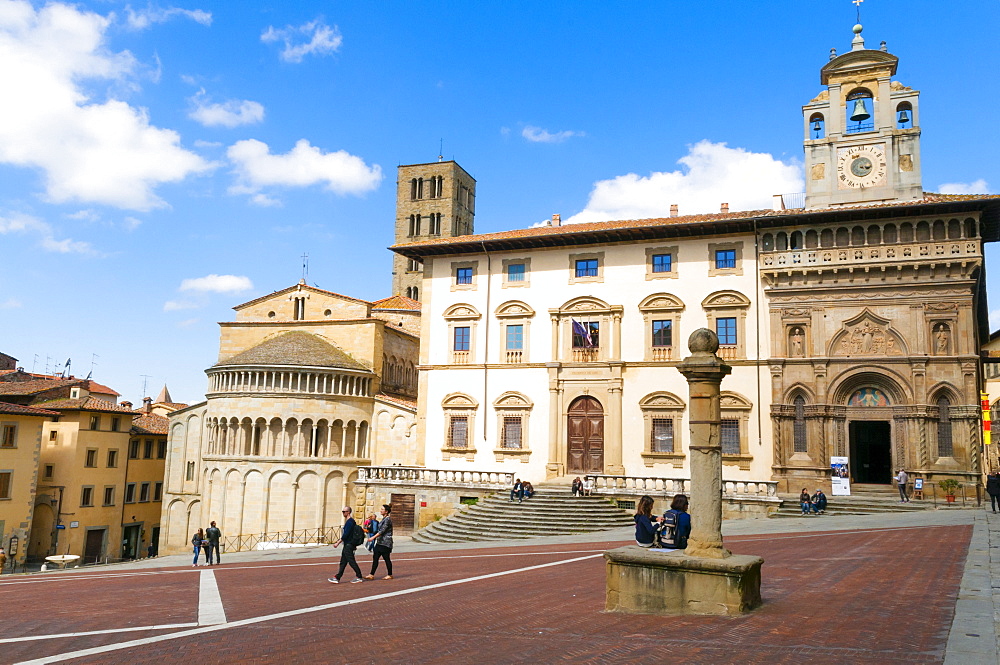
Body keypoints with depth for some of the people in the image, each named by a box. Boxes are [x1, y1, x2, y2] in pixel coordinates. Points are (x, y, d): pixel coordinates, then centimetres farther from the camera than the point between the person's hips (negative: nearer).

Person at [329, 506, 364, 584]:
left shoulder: (350, 522, -17)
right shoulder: (350, 521, 15)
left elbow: (346, 534, -21)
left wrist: (338, 542, -18)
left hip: (348, 545, -10)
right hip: (347, 545, 10)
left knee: (351, 561, -5)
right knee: (343, 562, 10)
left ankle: (359, 577, 2)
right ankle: (337, 578, 13)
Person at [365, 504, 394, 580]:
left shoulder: (388, 519, -15)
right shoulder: (384, 519, 14)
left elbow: (383, 530, -22)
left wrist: (373, 537, -27)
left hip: (385, 543, -9)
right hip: (380, 542, 9)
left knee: (387, 559, 0)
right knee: (375, 558, 4)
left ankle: (390, 575, 11)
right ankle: (371, 575, 6)